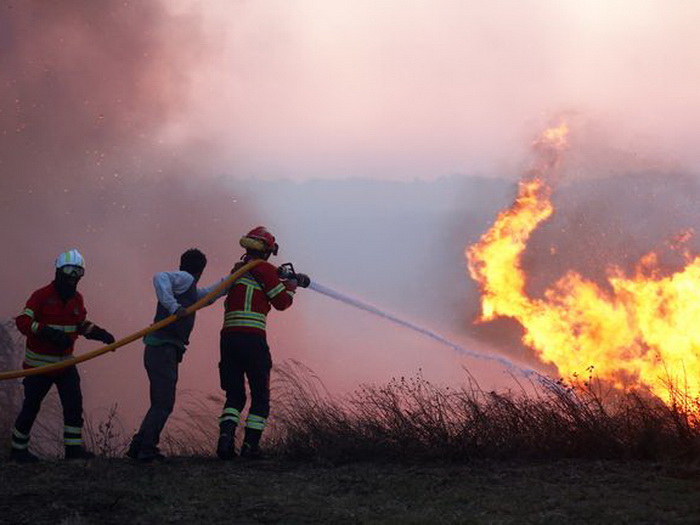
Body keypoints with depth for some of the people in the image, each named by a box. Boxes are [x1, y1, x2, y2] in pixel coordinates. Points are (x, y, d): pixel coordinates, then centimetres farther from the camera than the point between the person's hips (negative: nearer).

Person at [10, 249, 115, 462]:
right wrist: (48, 332, -37)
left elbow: (82, 324, 19)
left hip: (65, 361, 6)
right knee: (31, 406, 2)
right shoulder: (42, 296, -16)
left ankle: (73, 447, 1)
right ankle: (18, 449, 16)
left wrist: (98, 333, 0)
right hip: (39, 363, -6)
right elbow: (23, 321, -23)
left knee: (74, 403, -5)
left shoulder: (76, 298, 6)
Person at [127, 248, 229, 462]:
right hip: (163, 347, -10)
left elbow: (210, 293, 39)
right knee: (163, 404, -10)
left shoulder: (190, 290, 24)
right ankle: (146, 449, -10)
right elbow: (160, 277, -22)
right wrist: (174, 307, -29)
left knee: (161, 404, 14)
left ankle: (139, 448, 15)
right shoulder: (185, 279, -3)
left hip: (164, 350, 10)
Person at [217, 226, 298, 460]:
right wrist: (291, 287, 19)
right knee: (260, 396, 7)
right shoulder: (264, 269, -3)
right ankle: (250, 444, 0)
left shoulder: (237, 270, 17)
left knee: (235, 395, 11)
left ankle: (226, 435, -12)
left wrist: (281, 279, 31)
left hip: (228, 336, 6)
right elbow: (281, 302, 0)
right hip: (252, 338, -6)